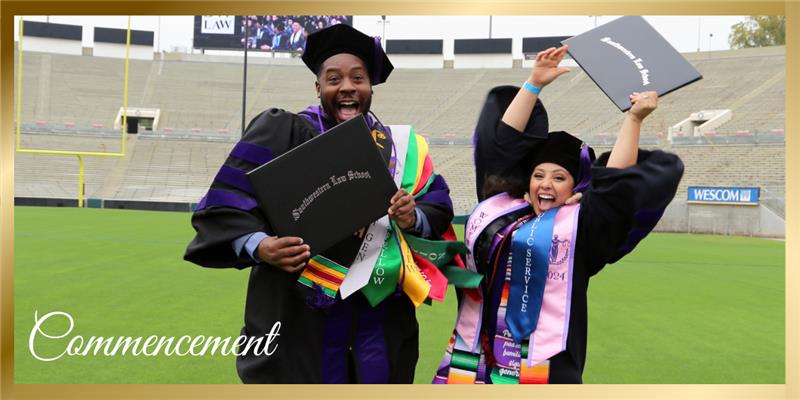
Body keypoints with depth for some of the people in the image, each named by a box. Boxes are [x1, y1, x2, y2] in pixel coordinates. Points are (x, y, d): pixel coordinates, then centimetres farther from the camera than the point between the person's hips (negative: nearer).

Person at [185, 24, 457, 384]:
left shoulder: (400, 146, 8)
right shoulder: (284, 133, -4)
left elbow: (439, 209, 9)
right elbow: (227, 204, -8)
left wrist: (415, 220, -12)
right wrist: (258, 245, -25)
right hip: (298, 315, -3)